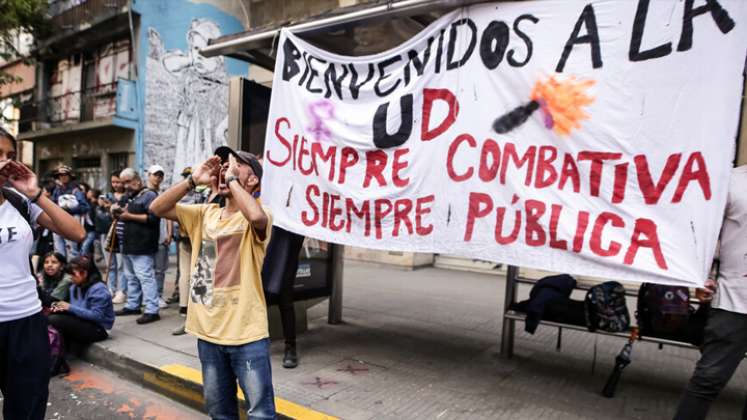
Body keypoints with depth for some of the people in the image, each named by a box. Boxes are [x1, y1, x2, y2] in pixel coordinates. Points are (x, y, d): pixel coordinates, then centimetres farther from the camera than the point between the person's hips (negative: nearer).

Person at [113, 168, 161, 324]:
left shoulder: (149, 195, -7)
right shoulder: (129, 197, 22)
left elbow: (153, 218, -18)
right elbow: (125, 217, 30)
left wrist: (130, 216, -16)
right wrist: (118, 212, 9)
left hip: (143, 247, -9)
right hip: (129, 245, 9)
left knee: (146, 277, -11)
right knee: (130, 277, 16)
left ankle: (152, 311, -10)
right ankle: (132, 305, 27)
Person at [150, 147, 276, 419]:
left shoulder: (257, 218, -11)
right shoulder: (205, 214, 8)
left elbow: (256, 216, -35)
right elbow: (157, 208, 3)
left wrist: (232, 178, -20)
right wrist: (193, 180, -7)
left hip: (246, 334, -6)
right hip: (207, 331, 6)